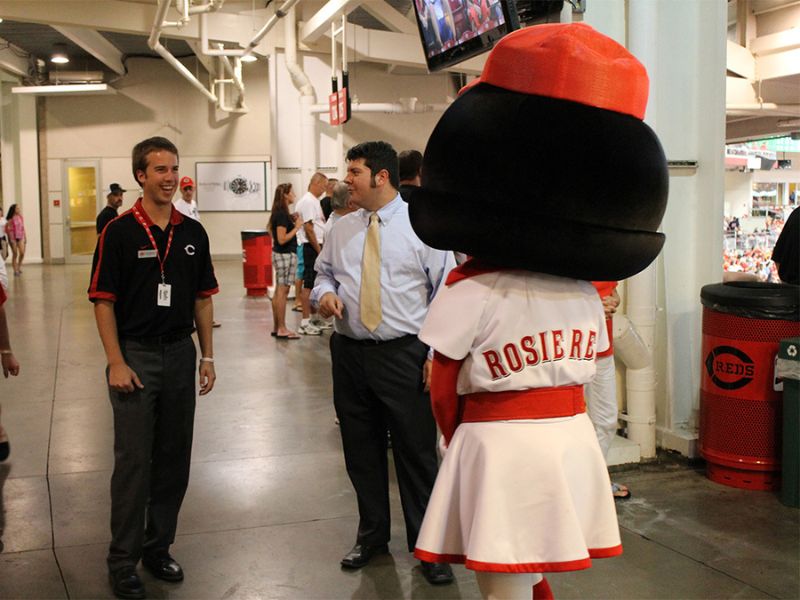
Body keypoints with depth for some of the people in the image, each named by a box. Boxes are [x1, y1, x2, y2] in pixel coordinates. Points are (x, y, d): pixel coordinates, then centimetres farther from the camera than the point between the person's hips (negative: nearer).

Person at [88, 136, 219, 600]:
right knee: (133, 461, 0)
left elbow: (203, 298, 10)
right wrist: (116, 362, -14)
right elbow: (104, 301, -8)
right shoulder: (119, 232, -7)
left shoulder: (193, 232, 6)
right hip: (135, 356, -4)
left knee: (175, 458, 11)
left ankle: (158, 547, 26)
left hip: (181, 354, 5)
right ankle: (123, 561, 13)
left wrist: (207, 356, 6)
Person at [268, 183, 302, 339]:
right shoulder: (282, 214, -17)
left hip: (280, 254, 10)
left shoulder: (280, 212, 12)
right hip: (285, 255, -10)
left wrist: (292, 220, 11)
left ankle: (276, 327, 18)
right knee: (283, 291, -6)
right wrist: (296, 227, -15)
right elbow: (282, 239, -21)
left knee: (278, 291, 12)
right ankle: (282, 329, -2)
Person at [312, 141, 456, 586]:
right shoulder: (342, 230, 9)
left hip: (405, 355, -5)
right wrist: (325, 292, -3)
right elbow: (323, 272, 22)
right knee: (361, 452, 15)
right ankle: (372, 537, 34)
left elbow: (446, 294, -6)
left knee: (417, 453, 3)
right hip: (350, 353, 5)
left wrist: (437, 353, -12)